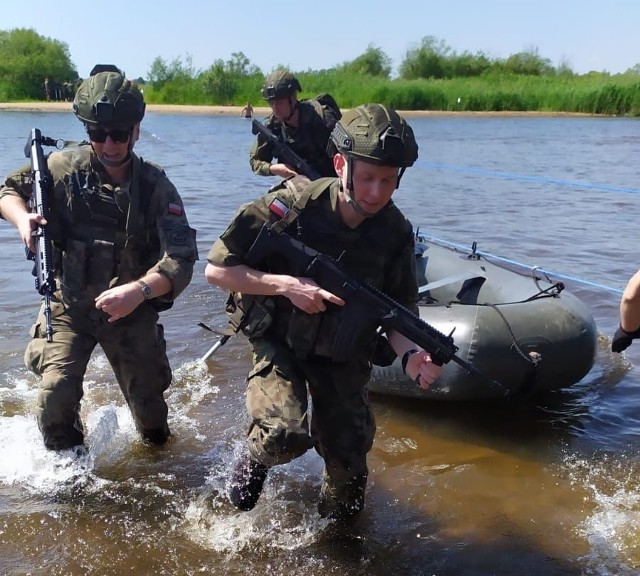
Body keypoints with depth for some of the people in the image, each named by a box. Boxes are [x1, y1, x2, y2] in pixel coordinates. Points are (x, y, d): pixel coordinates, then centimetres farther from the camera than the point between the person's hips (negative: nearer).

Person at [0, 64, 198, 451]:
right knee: (56, 392, -17)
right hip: (69, 306, 0)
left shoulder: (155, 186, -14)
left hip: (131, 312, 0)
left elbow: (181, 260, -22)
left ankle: (158, 449, 47)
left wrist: (139, 290, -41)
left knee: (148, 400, 11)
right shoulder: (64, 168, -11)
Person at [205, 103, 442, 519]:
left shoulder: (396, 231, -11)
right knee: (287, 434, -28)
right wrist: (286, 285, -27)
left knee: (349, 466, 7)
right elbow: (216, 269, -16)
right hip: (279, 342, -3)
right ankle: (256, 458, 10)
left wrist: (411, 353, -25)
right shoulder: (291, 207, -23)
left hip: (343, 356, 4)